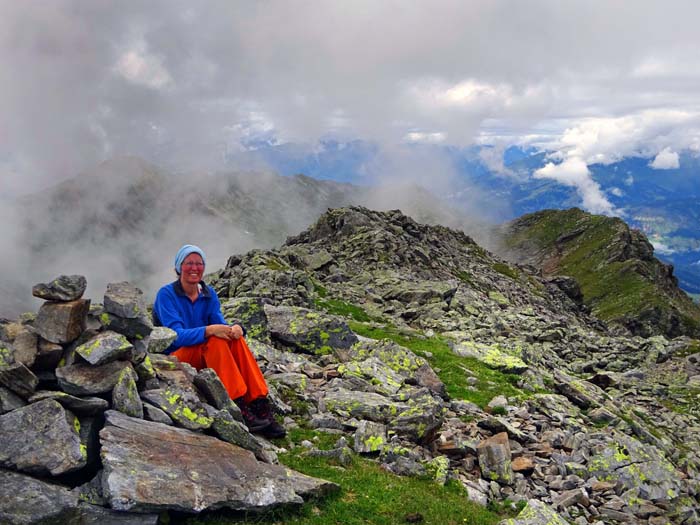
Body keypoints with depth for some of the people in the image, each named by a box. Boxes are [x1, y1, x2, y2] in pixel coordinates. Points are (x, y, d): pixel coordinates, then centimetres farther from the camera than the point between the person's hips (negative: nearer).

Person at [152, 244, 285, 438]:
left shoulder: (209, 294, 7)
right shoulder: (166, 294, -10)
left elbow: (219, 324, -2)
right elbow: (176, 335, -21)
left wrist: (234, 328, -27)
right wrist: (210, 330, -36)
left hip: (204, 356, 5)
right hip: (176, 358, -5)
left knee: (235, 339, -25)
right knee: (217, 340, -32)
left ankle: (260, 405, -32)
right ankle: (240, 408, -39)